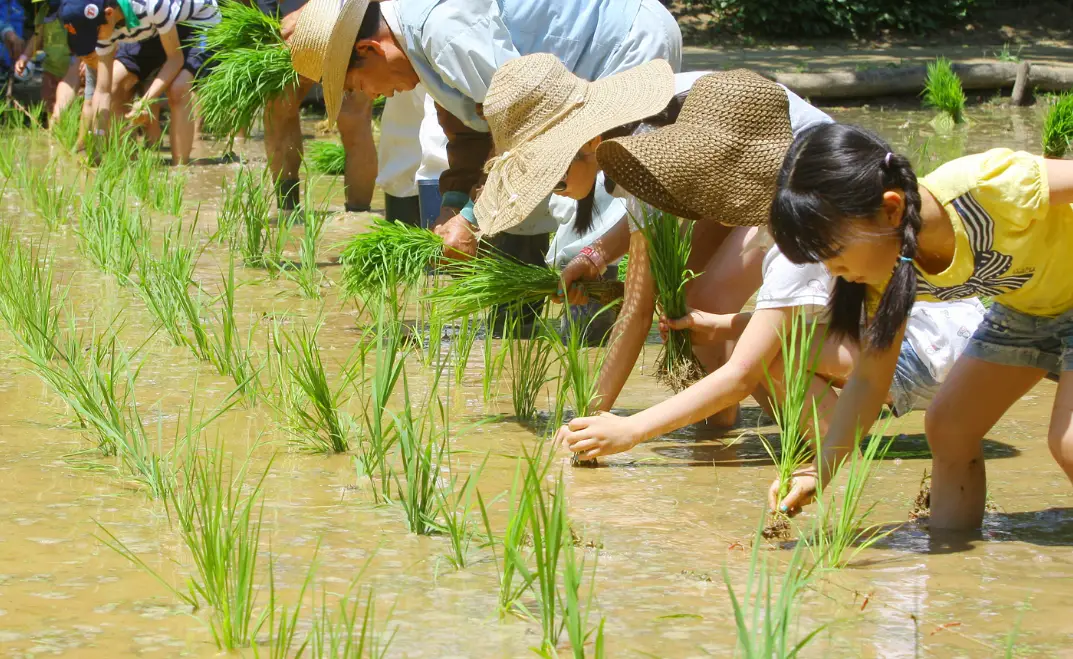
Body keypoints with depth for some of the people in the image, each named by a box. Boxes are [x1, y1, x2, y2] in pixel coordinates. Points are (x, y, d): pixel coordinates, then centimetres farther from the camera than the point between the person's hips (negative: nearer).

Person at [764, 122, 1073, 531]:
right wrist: (819, 472, -16)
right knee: (947, 427, 2)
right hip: (1021, 309, 7)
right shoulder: (887, 267, -15)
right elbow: (870, 378, -8)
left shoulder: (990, 187, -39)